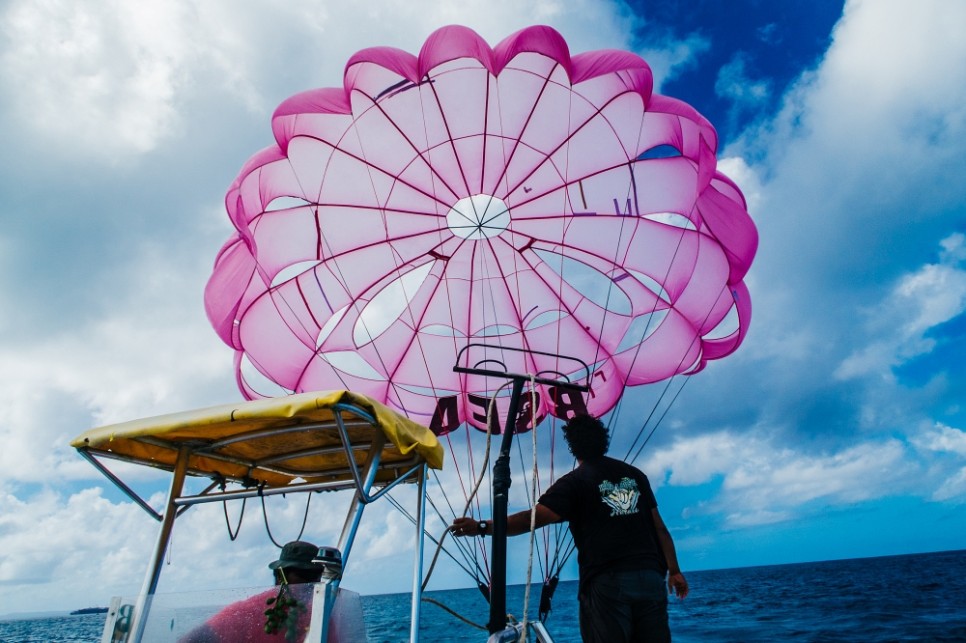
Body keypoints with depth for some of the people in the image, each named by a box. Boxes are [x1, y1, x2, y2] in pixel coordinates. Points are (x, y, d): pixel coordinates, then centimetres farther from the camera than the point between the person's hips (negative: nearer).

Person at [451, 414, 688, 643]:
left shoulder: (575, 482, -3)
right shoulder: (635, 474, 12)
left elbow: (535, 517, -16)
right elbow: (659, 527, 11)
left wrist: (483, 527, -17)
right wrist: (674, 570, 18)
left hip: (607, 583, -4)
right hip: (650, 577, 5)